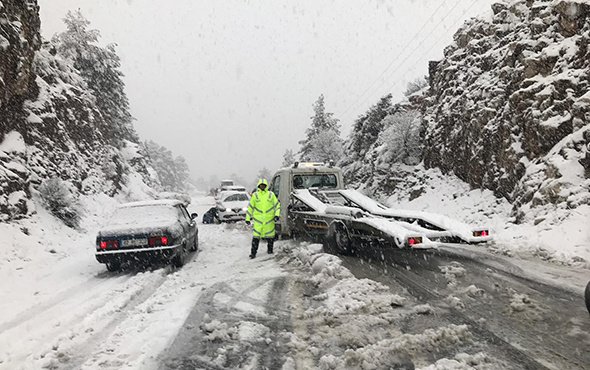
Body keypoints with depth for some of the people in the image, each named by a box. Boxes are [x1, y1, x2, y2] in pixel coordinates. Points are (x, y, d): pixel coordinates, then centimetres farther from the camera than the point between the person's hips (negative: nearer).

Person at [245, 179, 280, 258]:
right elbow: (250, 207, 11)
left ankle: (270, 249, 28)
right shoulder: (255, 195, 6)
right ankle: (253, 253, -3)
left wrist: (277, 214, -4)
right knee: (256, 236, -7)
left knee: (270, 235, 9)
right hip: (258, 219, -1)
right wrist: (248, 218, 9)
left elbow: (277, 205, 10)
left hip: (269, 219, 1)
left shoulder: (271, 194, 7)